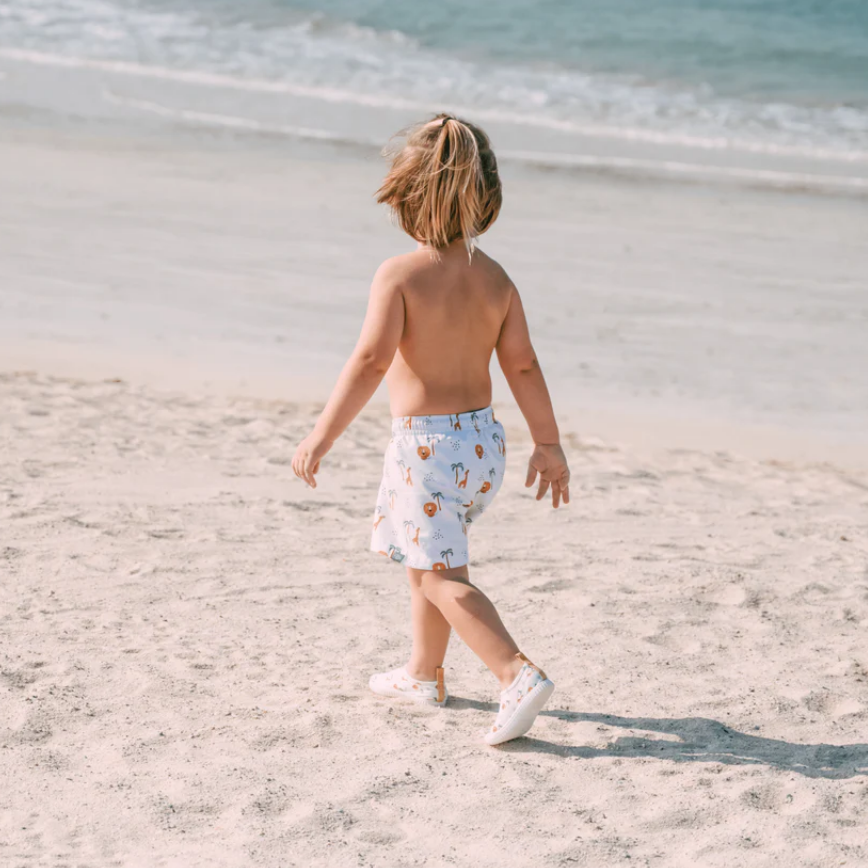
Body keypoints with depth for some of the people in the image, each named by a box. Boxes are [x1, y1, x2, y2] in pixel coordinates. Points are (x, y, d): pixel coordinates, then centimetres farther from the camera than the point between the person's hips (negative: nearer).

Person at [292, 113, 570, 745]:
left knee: (442, 577, -3)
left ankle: (519, 675, -18)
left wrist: (323, 435, -19)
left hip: (426, 444, -7)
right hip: (482, 437, 7)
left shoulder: (399, 275, -15)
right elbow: (523, 366, 3)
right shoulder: (495, 279, 1)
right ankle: (424, 674, 37)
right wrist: (548, 444, 11)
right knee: (427, 556, 25)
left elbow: (371, 361, -22)